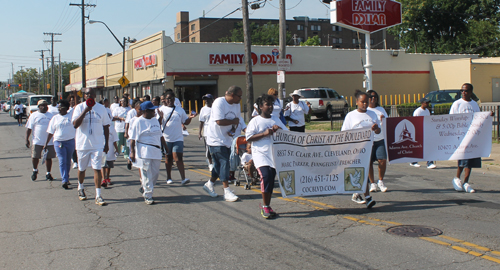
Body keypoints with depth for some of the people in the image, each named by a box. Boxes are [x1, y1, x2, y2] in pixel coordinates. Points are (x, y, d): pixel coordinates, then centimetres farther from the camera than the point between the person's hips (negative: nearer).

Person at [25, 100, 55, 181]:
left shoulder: (51, 115, 13)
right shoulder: (34, 115, 1)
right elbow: (29, 128, -1)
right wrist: (27, 139, -7)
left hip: (49, 142, 3)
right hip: (37, 141, -2)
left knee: (49, 158, 4)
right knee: (35, 157, -1)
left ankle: (48, 174, 17)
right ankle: (35, 170, 25)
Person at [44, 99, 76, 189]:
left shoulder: (72, 117, 4)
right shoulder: (55, 118, 6)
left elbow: (76, 129, 8)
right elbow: (51, 132, 10)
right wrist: (46, 144, 7)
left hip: (70, 141, 1)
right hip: (58, 142, -1)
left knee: (68, 161, 12)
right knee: (62, 161, -10)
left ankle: (66, 178, 29)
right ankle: (64, 181, -18)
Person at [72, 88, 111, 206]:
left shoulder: (101, 108, 3)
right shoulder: (79, 107, -2)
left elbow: (106, 126, 9)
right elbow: (75, 124, -14)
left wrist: (106, 144, 7)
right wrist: (85, 110, -22)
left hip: (97, 144, 0)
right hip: (83, 144, 0)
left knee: (97, 169, -7)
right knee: (82, 168, 15)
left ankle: (98, 196, -5)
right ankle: (81, 188, 40)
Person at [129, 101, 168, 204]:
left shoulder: (155, 120, 16)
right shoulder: (138, 122, -5)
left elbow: (160, 136, 24)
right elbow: (133, 138, -8)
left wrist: (166, 147, 22)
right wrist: (132, 151, -14)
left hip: (156, 151, 7)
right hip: (144, 152, -7)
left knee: (155, 173, 7)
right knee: (147, 175, -5)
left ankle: (145, 189, 27)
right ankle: (148, 196, 3)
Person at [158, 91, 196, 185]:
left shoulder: (180, 110, 9)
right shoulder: (162, 109, 2)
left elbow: (186, 122, 13)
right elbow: (158, 123, -3)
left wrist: (190, 117, -7)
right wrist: (161, 117, -22)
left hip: (178, 138, 0)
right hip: (166, 138, 0)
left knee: (178, 157, -10)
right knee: (168, 158, 11)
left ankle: (183, 178, -17)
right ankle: (169, 177, 26)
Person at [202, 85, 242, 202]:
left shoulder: (236, 105, 7)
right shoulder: (219, 102, -18)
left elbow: (237, 120, 13)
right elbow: (220, 121, -25)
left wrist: (233, 129, -8)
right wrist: (233, 121, -12)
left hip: (227, 140, 8)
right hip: (216, 140, -8)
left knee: (219, 164, 11)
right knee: (224, 163, -11)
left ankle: (209, 184, 30)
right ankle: (227, 191, -8)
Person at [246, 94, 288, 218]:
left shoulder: (276, 120, 15)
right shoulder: (255, 121, 1)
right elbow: (249, 138, -7)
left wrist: (279, 130, -6)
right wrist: (264, 134, -15)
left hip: (274, 153, 5)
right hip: (260, 153, -5)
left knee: (271, 179, 6)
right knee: (265, 176, -20)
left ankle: (267, 207, 17)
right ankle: (265, 207, -9)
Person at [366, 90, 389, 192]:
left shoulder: (381, 109, 15)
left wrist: (384, 120, -7)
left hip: (381, 139, 2)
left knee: (382, 160, -8)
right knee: (369, 162, -2)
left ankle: (381, 182, 11)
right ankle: (372, 183, 12)